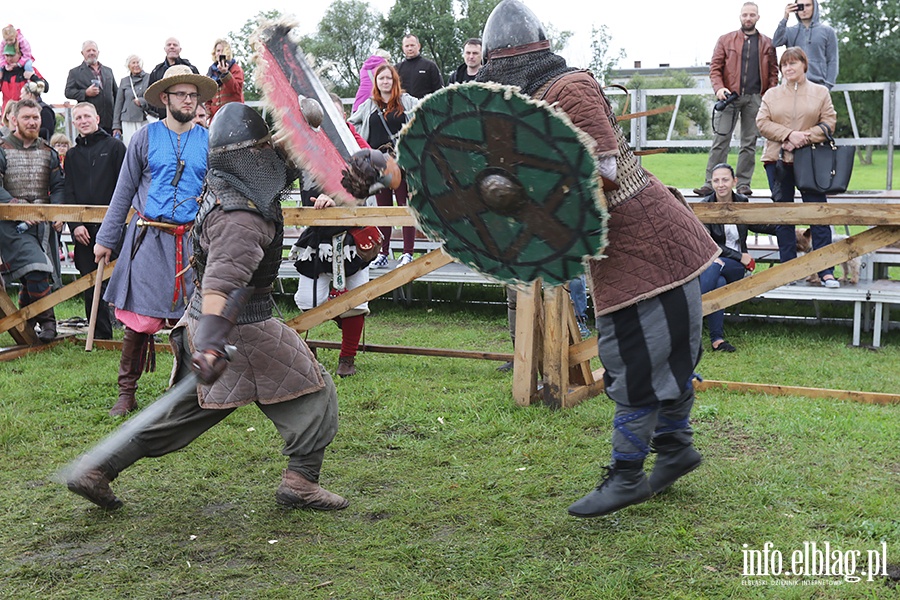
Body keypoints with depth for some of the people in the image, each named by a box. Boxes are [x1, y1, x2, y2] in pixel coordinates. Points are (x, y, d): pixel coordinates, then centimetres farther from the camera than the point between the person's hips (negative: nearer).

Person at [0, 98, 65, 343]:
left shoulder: (48, 152, 14)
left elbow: (57, 187, 13)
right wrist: (20, 207, -20)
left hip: (43, 223, 4)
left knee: (33, 280, 7)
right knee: (35, 272, -20)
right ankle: (47, 322, -10)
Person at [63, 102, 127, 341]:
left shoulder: (114, 146, 6)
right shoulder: (72, 155, 18)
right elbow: (69, 193, 12)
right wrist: (75, 225, -2)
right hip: (84, 230, 4)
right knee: (91, 284, 4)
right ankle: (100, 335, 10)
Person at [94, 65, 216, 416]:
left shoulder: (209, 142, 8)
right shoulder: (145, 138, 4)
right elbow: (124, 191, 6)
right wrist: (106, 239, 4)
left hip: (193, 241, 1)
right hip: (148, 240, -1)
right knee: (137, 320, -2)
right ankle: (127, 393, 10)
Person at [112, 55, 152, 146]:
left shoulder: (149, 78, 6)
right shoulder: (124, 81, 15)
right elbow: (118, 104, 15)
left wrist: (142, 101, -16)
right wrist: (116, 126, 11)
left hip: (146, 120, -2)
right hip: (128, 122, 3)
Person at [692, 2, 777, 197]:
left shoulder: (767, 44, 12)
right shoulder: (726, 40, 9)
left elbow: (773, 72, 10)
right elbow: (715, 67, 3)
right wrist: (719, 88, -13)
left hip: (755, 98, 1)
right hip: (729, 97, -1)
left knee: (749, 143, 3)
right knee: (720, 141, -6)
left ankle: (743, 183, 8)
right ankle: (710, 183, -6)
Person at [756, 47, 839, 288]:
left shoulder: (820, 92, 7)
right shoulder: (771, 94, 10)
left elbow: (829, 122, 0)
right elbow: (762, 122, -1)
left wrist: (805, 138, -14)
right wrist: (789, 135, -14)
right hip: (778, 160, 2)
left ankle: (826, 271, -4)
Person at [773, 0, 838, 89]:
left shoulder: (827, 31, 10)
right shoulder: (790, 31, 12)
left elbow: (832, 61, 6)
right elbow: (776, 42, -8)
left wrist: (827, 85, -5)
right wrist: (785, 19, -13)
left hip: (818, 84, -1)